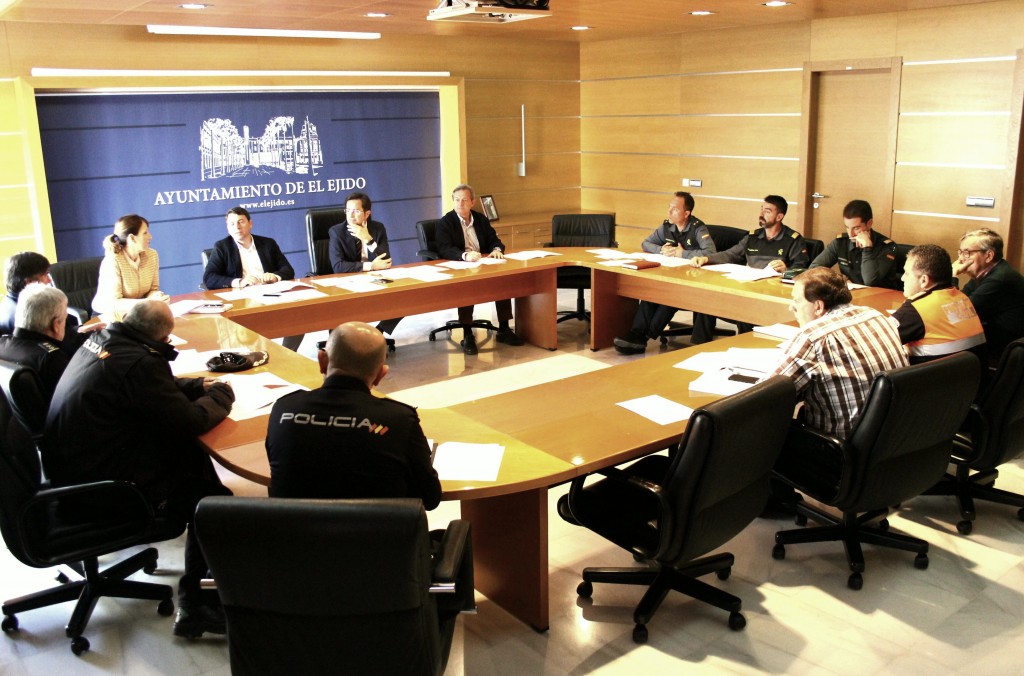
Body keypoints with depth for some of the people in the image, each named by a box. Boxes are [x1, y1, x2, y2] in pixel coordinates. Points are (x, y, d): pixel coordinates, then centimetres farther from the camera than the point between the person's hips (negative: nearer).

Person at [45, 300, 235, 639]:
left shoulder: (100, 340, 2)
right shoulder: (140, 363, -27)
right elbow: (190, 423, -20)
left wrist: (201, 386, 7)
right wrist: (220, 395, -2)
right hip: (99, 488, -9)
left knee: (192, 456, 14)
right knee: (213, 501, -2)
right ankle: (192, 604, 9)